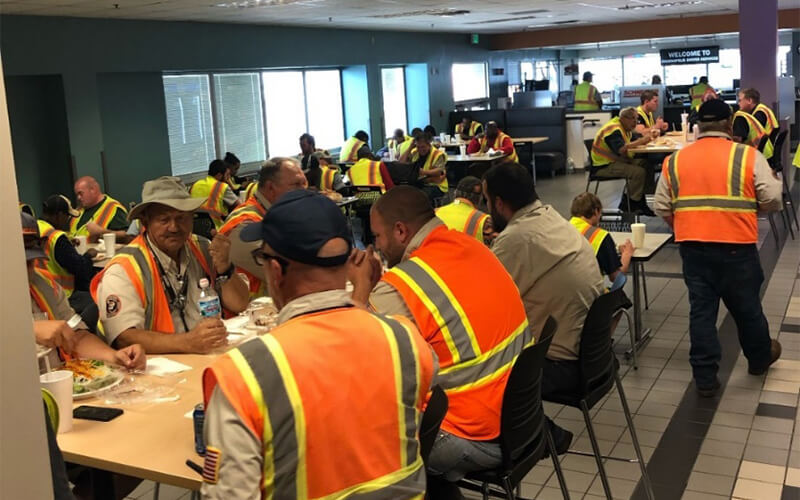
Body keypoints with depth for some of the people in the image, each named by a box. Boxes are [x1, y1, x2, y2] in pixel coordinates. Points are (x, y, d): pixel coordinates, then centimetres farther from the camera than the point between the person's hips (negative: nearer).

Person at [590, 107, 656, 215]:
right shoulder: (614, 129, -18)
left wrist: (645, 138, -10)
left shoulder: (625, 128, 16)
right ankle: (631, 204, -11)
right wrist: (640, 141, -28)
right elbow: (621, 149, -31)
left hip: (617, 160, 10)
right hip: (604, 166, -10)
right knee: (639, 172, -25)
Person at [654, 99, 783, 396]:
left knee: (701, 309, 8)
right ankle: (759, 358, 40)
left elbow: (662, 207, 6)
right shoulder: (749, 156, -5)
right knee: (746, 306, 16)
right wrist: (748, 205, 13)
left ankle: (705, 378, 13)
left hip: (693, 246, 2)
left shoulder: (674, 161, 4)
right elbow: (772, 200, -7)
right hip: (737, 245, -2)